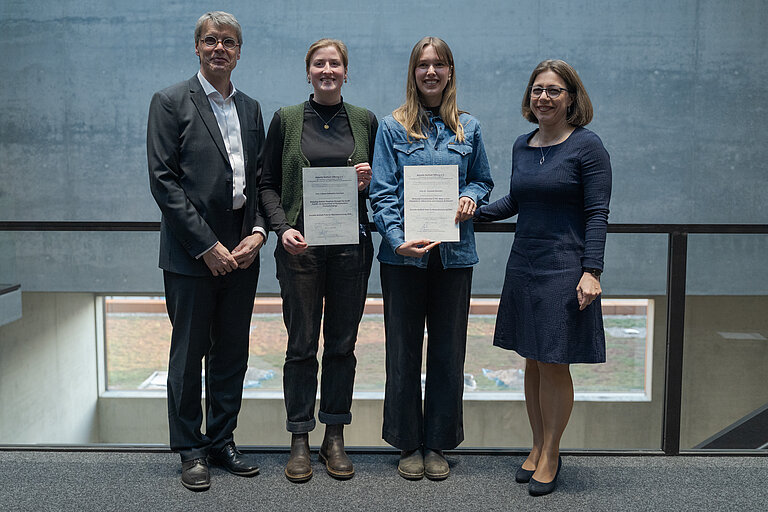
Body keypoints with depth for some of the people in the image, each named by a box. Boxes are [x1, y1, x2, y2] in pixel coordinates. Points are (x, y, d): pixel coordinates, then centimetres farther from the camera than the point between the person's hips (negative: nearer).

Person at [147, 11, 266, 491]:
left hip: (241, 252, 5)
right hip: (192, 253, -5)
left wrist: (259, 231, -4)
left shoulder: (251, 108, 13)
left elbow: (261, 179, 13)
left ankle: (222, 440, 26)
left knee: (232, 352, 12)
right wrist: (206, 246, -14)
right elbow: (163, 181, -10)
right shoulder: (171, 102, -3)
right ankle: (191, 450, 19)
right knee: (189, 353, 5)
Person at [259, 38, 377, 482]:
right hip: (301, 245, -1)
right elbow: (268, 184, 5)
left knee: (342, 343, 7)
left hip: (351, 244, 2)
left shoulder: (365, 121, 9)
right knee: (302, 344, 3)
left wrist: (368, 182, -7)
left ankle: (335, 437, 20)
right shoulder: (286, 119, 5)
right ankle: (300, 440, 15)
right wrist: (282, 227, -11)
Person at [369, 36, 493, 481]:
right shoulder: (393, 127, 2)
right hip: (404, 255, -2)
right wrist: (397, 239, -18)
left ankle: (438, 444, 22)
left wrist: (471, 198, -7)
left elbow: (483, 179, 17)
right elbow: (382, 193, -4)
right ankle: (408, 443, 20)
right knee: (404, 349, 5)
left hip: (454, 253, 2)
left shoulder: (468, 128, 9)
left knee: (448, 350, 7)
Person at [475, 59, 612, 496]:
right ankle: (539, 446, 28)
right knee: (532, 361, 12)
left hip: (564, 271, -6)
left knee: (555, 365, 1)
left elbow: (597, 214, -10)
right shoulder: (522, 145, 11)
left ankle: (551, 453, 19)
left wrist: (591, 271, -17)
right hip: (524, 266, 6)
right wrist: (475, 212, 10)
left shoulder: (587, 146, -7)